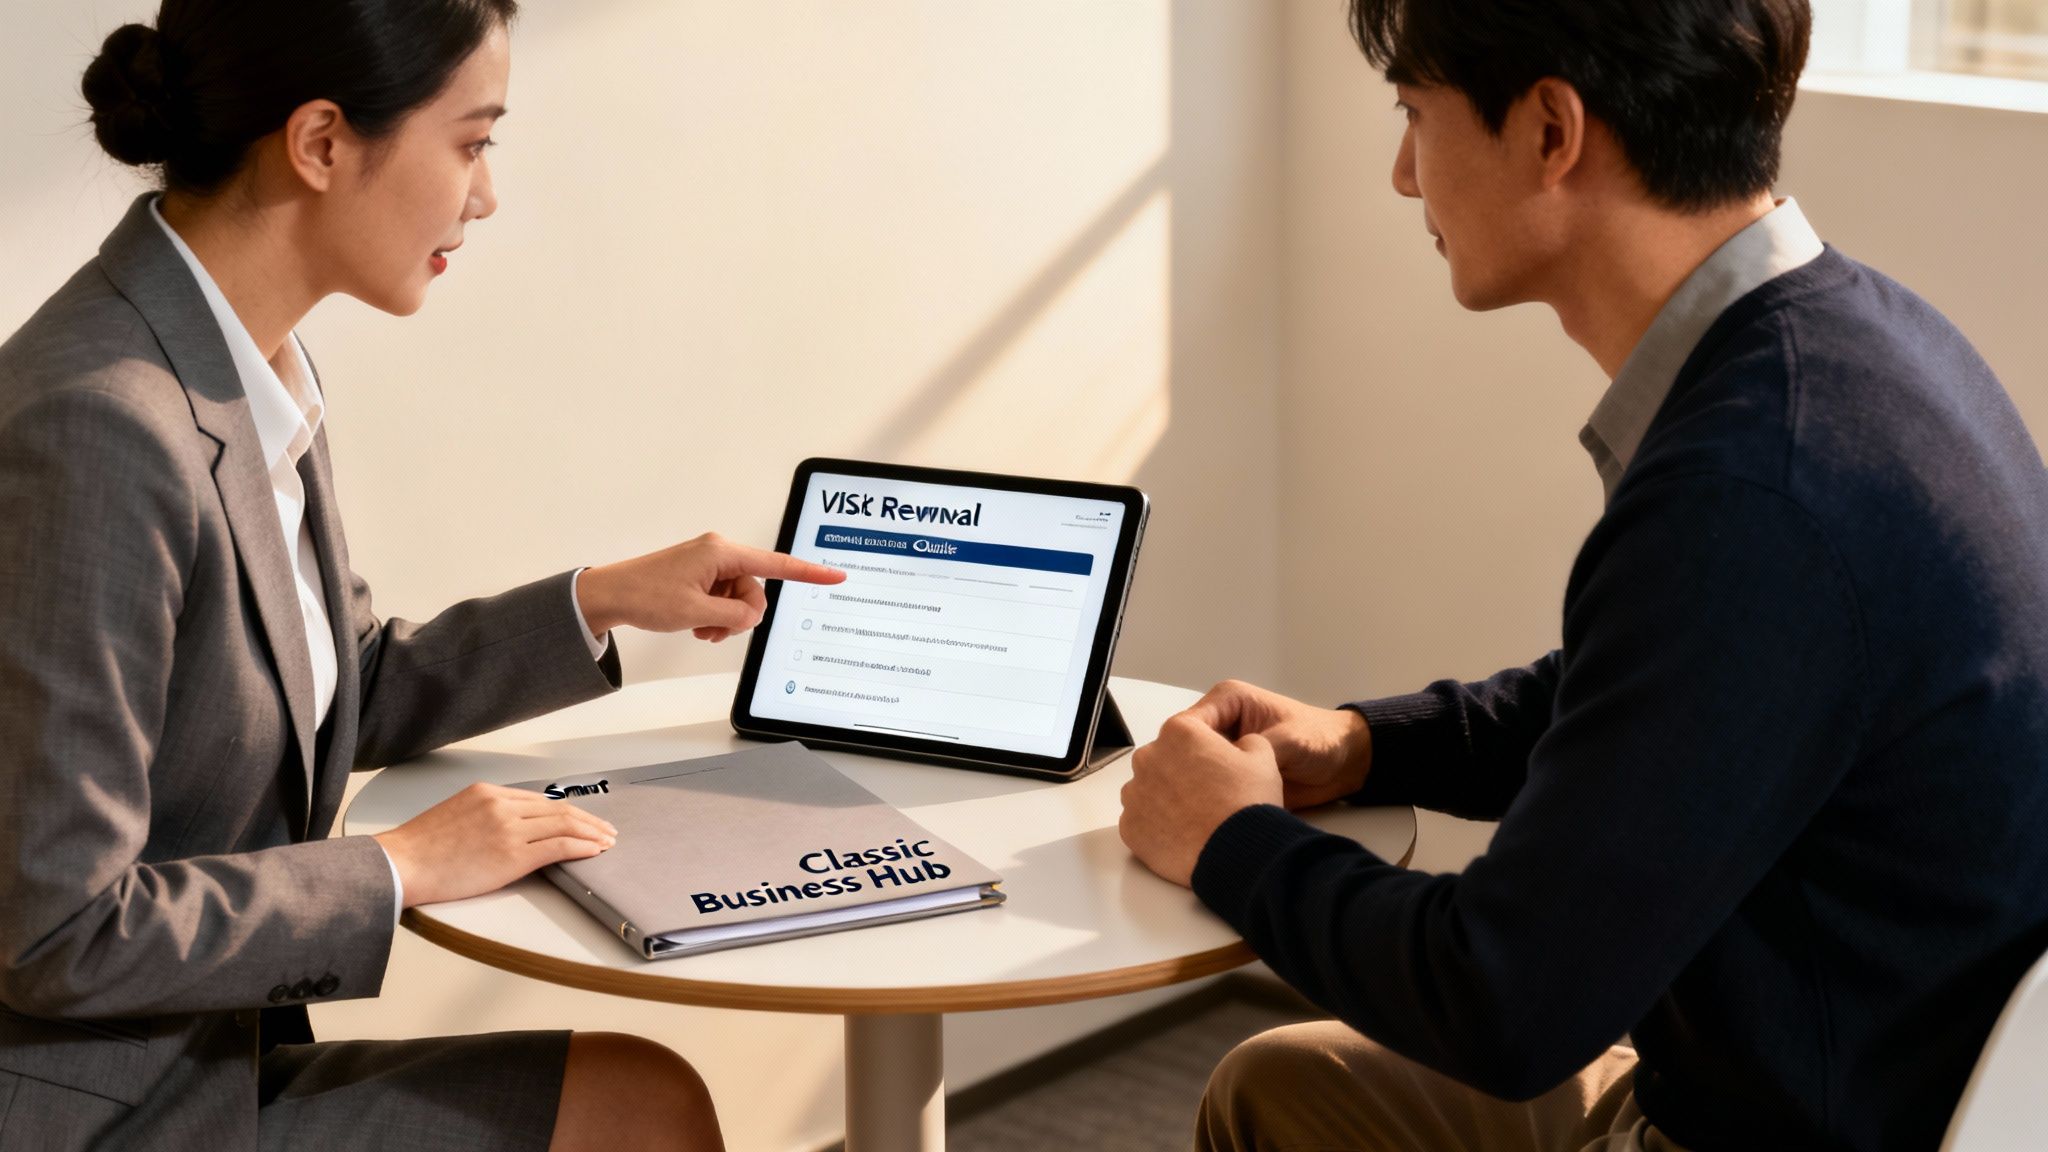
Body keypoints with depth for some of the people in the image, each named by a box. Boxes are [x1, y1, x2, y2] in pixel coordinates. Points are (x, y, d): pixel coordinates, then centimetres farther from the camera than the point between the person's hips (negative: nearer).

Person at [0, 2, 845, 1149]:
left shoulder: (257, 366, 4)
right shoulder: (96, 425, -26)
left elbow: (347, 696, 21)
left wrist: (602, 600, 13)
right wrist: (402, 867, -15)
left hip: (207, 1051, 9)